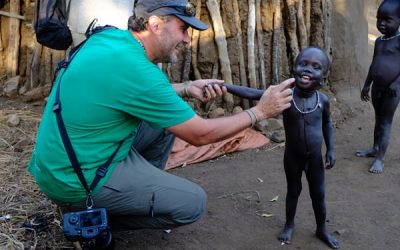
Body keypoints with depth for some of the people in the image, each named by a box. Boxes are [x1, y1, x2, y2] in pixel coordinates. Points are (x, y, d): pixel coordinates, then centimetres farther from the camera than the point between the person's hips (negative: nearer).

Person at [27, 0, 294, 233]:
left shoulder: (111, 37, -1)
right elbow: (200, 135, -17)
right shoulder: (135, 69, -26)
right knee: (193, 203, -7)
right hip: (73, 179, -9)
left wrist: (188, 88, 8)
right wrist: (260, 111, -6)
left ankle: (142, 190, 22)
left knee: (168, 121, 12)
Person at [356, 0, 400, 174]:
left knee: (386, 122, -2)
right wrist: (366, 85, 18)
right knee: (378, 119, 19)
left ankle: (380, 158, 4)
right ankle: (375, 148, 32)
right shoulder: (379, 41, 7)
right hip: (377, 87, 7)